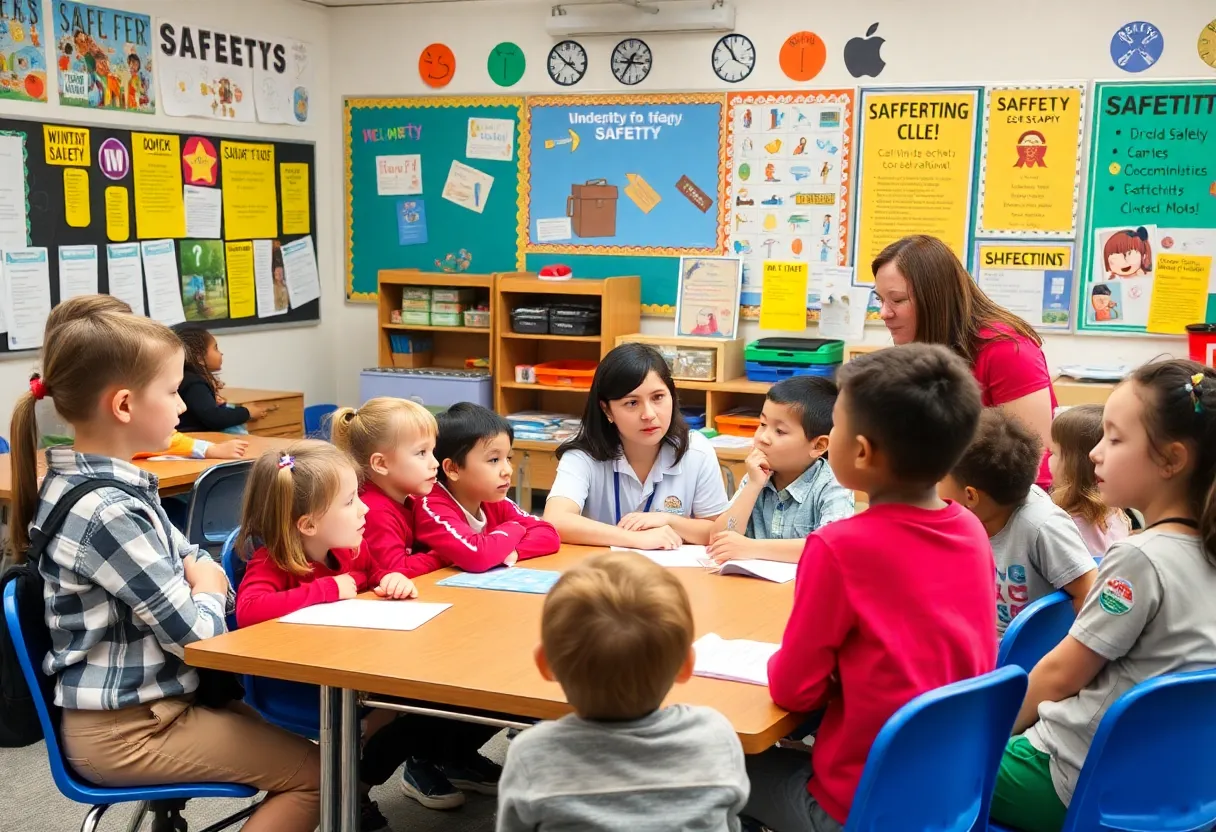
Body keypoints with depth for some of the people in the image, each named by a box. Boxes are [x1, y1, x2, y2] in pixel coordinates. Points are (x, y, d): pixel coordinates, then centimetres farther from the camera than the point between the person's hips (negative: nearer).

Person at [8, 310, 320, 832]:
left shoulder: (84, 483, 5)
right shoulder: (109, 514, -27)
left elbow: (186, 558, 15)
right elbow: (193, 633, -24)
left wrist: (199, 572, -8)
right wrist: (209, 591, -3)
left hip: (133, 705, 10)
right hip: (126, 731, -10)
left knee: (278, 737, 23)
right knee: (314, 773, -4)